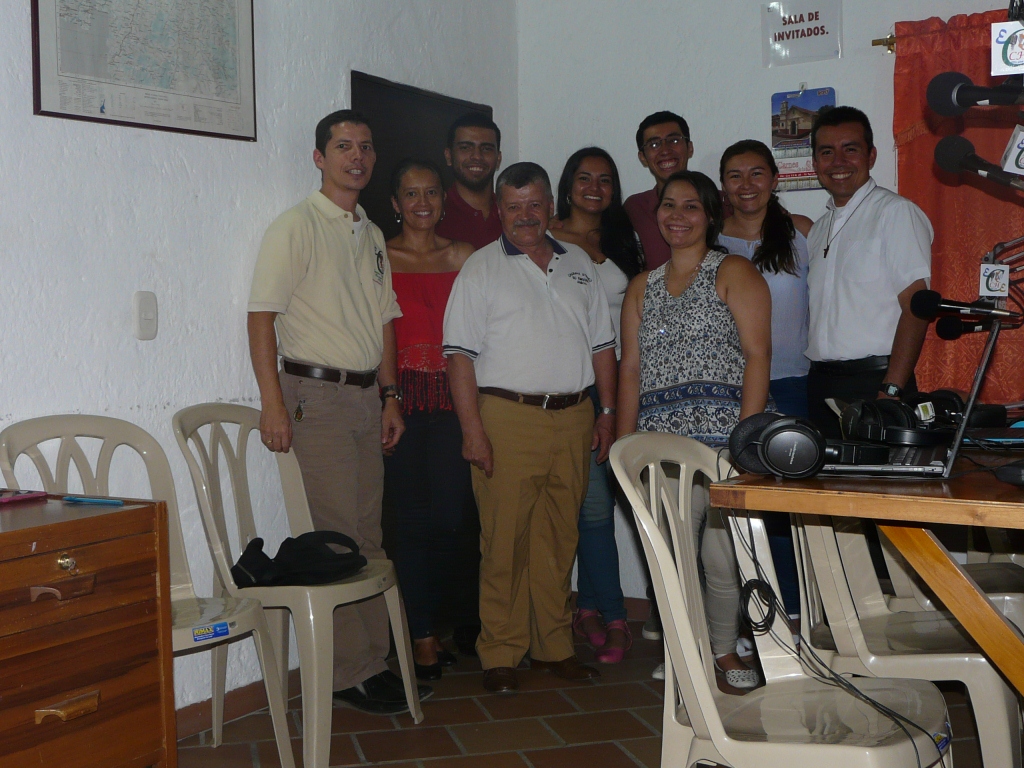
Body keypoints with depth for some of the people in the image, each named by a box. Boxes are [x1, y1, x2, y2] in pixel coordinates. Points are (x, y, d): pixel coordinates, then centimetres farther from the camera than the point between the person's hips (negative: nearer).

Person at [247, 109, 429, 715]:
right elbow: (262, 315, -11)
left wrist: (390, 396, 15)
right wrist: (273, 405, -17)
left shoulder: (373, 234, 17)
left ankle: (375, 657, 19)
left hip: (366, 396, 7)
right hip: (314, 393, -7)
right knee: (335, 536, -7)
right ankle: (349, 671, 2)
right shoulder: (296, 226, -5)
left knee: (368, 533, 10)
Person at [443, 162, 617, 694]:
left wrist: (607, 411, 11)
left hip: (573, 419, 4)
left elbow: (602, 344, 18)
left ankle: (553, 645, 21)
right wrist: (472, 427, -13)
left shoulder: (579, 264, 16)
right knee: (504, 541, -2)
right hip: (508, 418, -4)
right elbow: (460, 354, -5)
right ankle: (499, 654, 8)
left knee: (559, 539, 10)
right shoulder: (481, 269, 1)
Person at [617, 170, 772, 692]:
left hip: (721, 434, -4)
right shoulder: (642, 288, 21)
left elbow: (758, 356, -3)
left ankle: (724, 650, 17)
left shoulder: (733, 273, 6)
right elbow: (630, 369, 16)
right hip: (659, 442, 4)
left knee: (722, 556, -4)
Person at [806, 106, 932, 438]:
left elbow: (916, 307, -12)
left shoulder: (897, 213, -5)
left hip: (874, 382, -6)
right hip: (820, 384, 6)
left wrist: (891, 390, -19)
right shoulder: (819, 228, 18)